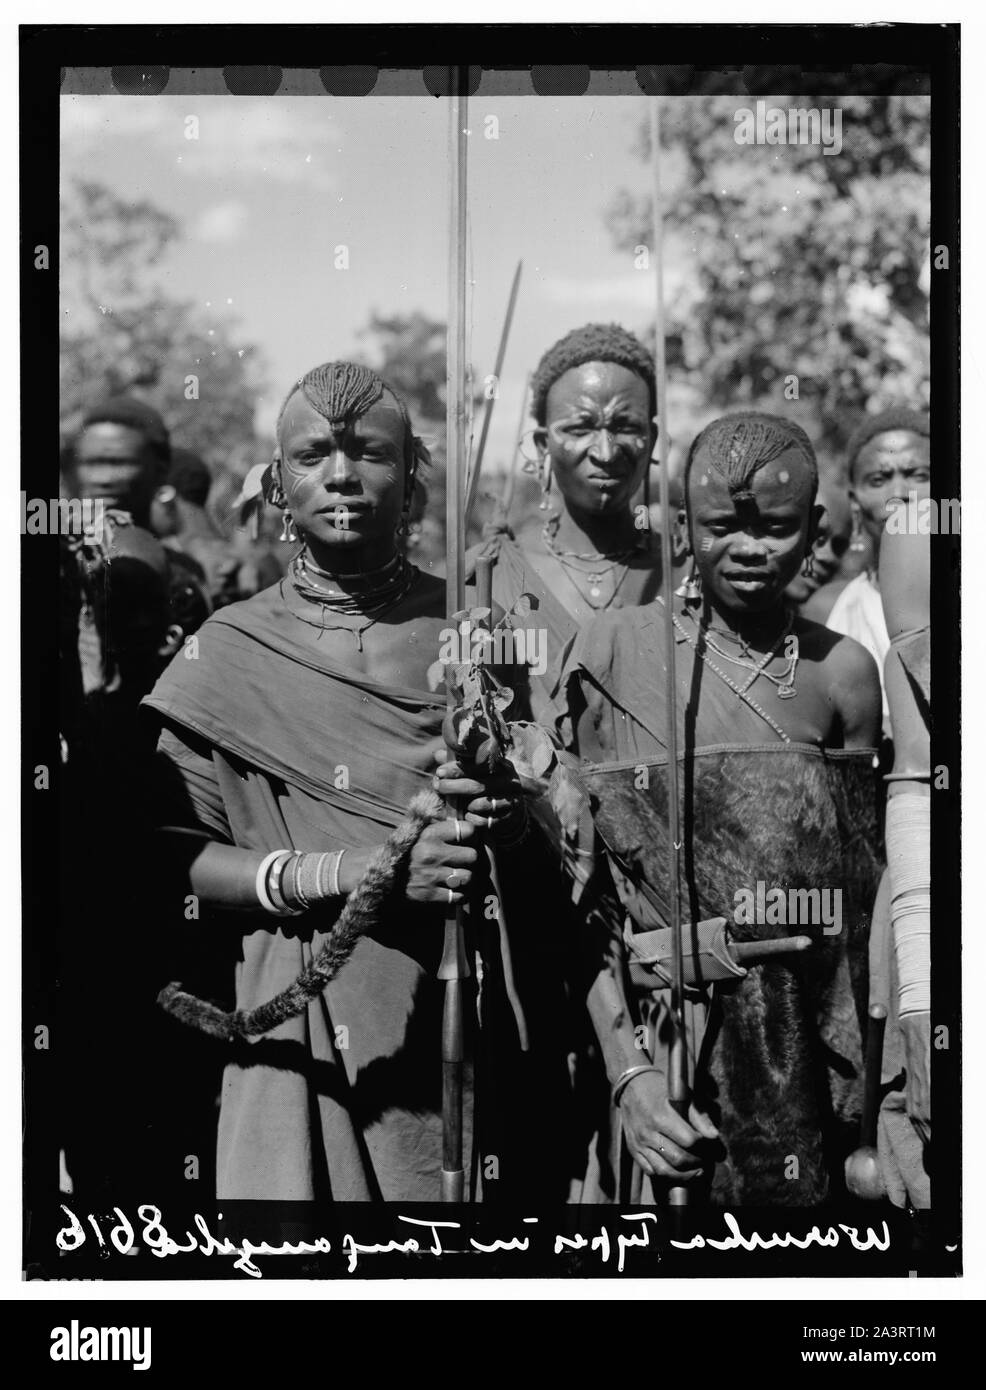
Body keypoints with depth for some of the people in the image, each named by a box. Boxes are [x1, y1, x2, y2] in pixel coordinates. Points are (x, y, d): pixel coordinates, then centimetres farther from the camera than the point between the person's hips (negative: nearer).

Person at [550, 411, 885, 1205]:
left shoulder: (842, 673, 2)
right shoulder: (613, 654, -3)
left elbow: (863, 899, 5)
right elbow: (581, 888, -5)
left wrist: (871, 1106, 2)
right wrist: (630, 1072, -14)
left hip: (806, 1050, 2)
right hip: (653, 1043, -1)